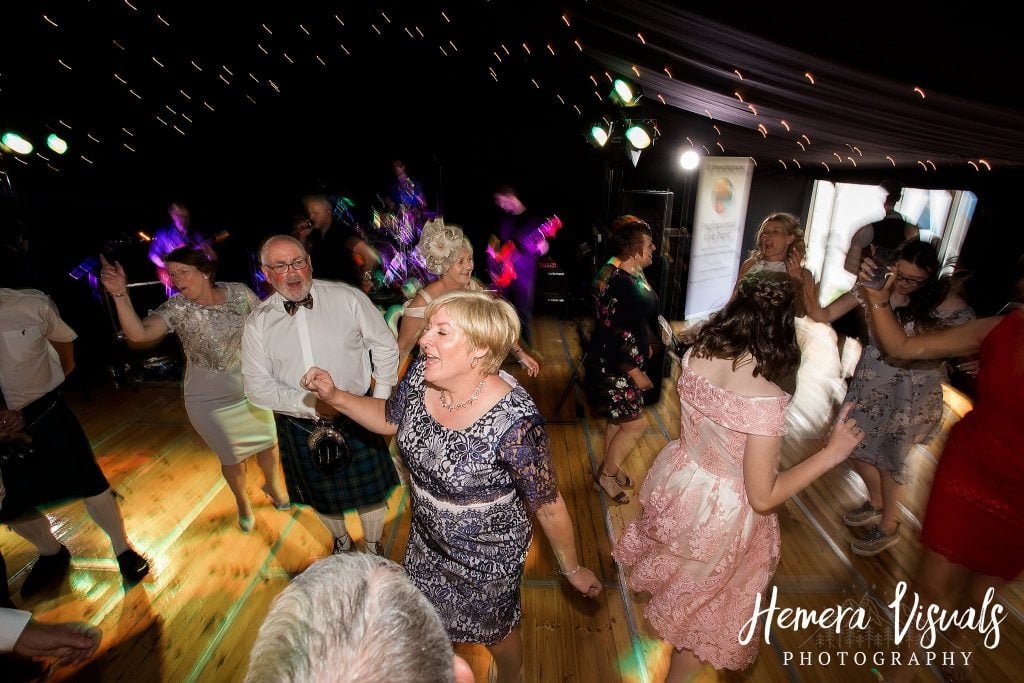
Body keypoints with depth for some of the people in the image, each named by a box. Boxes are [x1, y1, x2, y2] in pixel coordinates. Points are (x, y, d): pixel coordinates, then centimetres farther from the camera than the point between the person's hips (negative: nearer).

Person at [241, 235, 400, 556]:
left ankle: (374, 549, 44)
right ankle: (341, 543, 55)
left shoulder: (347, 297, -10)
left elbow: (385, 346, -2)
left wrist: (380, 401, -6)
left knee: (370, 490, 14)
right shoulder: (258, 322, -5)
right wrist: (311, 405, -19)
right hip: (300, 427, 2)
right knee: (322, 497, 23)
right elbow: (257, 386, -6)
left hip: (356, 419, -2)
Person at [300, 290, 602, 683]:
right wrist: (335, 396, -10)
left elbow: (549, 505, -23)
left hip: (486, 556, -5)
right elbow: (389, 419, 2)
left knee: (493, 633, 26)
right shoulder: (421, 375, -19)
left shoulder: (513, 422, -37)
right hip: (426, 540, 6)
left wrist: (572, 570, -8)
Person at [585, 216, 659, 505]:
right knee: (635, 424, 0)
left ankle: (609, 467, 42)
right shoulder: (614, 282, -27)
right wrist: (635, 372, -20)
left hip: (631, 359, 9)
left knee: (619, 419, 21)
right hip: (613, 367, -9)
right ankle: (606, 475, 22)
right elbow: (611, 335, -26)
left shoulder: (634, 272, 2)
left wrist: (645, 346, 23)